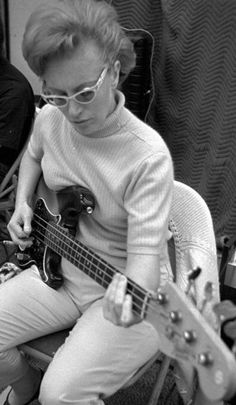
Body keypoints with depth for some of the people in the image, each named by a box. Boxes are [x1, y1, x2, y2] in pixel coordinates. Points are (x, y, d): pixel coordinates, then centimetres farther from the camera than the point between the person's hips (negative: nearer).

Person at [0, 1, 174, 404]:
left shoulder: (147, 156, -26)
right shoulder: (49, 118, -6)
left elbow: (146, 252, -27)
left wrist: (132, 299, -48)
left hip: (121, 289, -5)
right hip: (59, 268, 6)